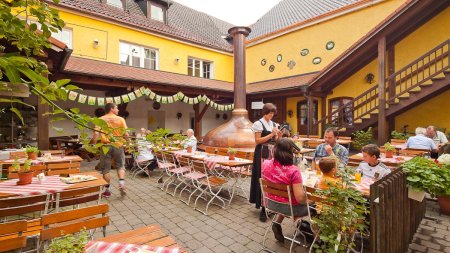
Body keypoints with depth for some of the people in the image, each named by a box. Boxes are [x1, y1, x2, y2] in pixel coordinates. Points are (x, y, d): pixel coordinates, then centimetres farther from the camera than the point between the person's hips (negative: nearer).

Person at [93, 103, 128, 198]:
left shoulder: (100, 119, 2)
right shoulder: (120, 119, -1)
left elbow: (95, 133, -7)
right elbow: (126, 134, -5)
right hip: (118, 145, 0)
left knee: (106, 169, 10)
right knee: (120, 166, 16)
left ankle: (107, 190, 16)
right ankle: (121, 183, -4)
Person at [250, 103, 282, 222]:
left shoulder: (274, 124, 13)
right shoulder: (258, 124, -6)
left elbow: (275, 141, 15)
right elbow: (257, 141, -12)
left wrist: (279, 135, -5)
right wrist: (271, 134, -16)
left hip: (272, 153, 6)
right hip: (262, 154, -6)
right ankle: (263, 207, 5)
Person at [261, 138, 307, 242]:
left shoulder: (266, 164, -13)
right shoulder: (293, 171, -29)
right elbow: (300, 198, -26)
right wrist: (307, 197, -6)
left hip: (271, 203, 5)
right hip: (289, 207, -4)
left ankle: (277, 222, 23)